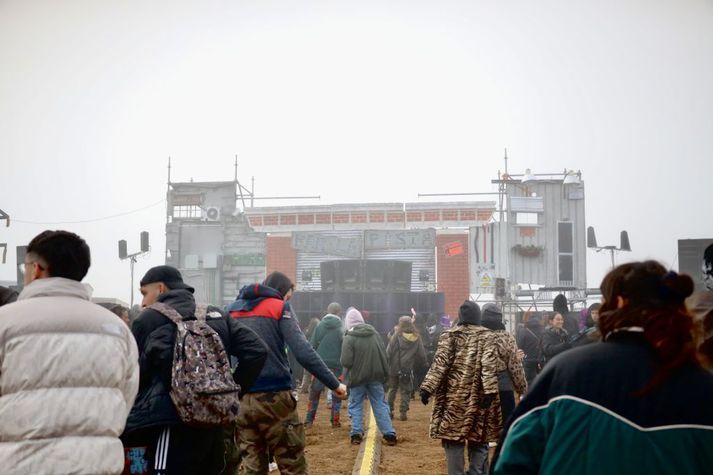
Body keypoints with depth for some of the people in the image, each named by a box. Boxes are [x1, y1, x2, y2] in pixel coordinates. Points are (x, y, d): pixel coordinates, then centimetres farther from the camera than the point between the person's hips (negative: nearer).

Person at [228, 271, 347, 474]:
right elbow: (304, 353, -11)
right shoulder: (279, 308, -1)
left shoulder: (232, 311, 15)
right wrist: (334, 384, -9)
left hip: (239, 400, 5)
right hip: (273, 397, -5)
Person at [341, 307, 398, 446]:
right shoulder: (375, 334, 1)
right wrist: (385, 374, 17)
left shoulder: (349, 338, -14)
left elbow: (346, 362, -17)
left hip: (358, 377, -3)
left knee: (356, 405, 11)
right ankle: (389, 434, 6)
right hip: (376, 376, 3)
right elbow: (384, 356, 6)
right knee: (380, 405, 9)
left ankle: (356, 433, 7)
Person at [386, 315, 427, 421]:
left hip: (394, 368, -1)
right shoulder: (417, 338, 0)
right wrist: (419, 365, 19)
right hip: (408, 369, 1)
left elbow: (388, 353, -10)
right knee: (406, 391, 9)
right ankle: (403, 413, 4)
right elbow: (422, 355, 4)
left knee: (392, 389, 14)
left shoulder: (397, 336, -8)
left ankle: (389, 411, 15)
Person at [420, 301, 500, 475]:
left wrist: (427, 387, -10)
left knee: (453, 438, 4)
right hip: (478, 396, 1)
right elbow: (489, 365, -10)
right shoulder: (488, 336, 3)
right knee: (478, 441, 9)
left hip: (454, 396, 0)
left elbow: (440, 363, -8)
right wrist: (490, 390, -16)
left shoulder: (449, 335, 2)